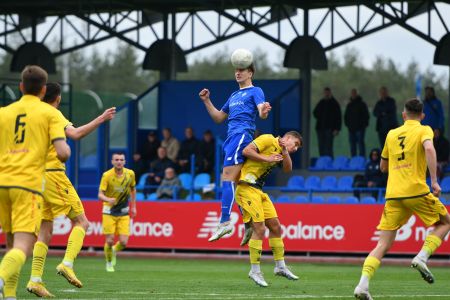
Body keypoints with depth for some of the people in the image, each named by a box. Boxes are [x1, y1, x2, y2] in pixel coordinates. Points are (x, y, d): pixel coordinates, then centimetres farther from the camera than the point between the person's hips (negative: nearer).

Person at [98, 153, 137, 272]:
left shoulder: (130, 174, -5)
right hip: (109, 212, -2)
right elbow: (100, 194, -18)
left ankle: (114, 251, 28)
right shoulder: (107, 175, -15)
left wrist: (133, 206, 14)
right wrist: (108, 199, -40)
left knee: (123, 242, -8)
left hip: (124, 213, 2)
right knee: (109, 241, -6)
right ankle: (109, 263, 22)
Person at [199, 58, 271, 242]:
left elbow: (261, 112, -13)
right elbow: (219, 118, 32)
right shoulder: (234, 96, 27)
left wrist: (264, 111, -36)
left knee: (227, 178, -18)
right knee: (236, 182, 6)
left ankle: (225, 222, -25)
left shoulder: (255, 91, 3)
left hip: (242, 135, -9)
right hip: (232, 137, 9)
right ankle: (248, 224, 7)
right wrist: (207, 101, 21)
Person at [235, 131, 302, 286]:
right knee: (259, 228, -13)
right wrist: (267, 159, -15)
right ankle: (255, 271, -5)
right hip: (247, 187, -9)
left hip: (259, 191, 9)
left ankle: (280, 266, 19)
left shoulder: (280, 151, 19)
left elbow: (288, 169, 4)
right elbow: (246, 151, -16)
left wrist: (285, 152, -8)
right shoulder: (268, 140, -6)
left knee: (275, 226, 9)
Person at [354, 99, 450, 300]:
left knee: (383, 244, 3)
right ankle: (421, 258, -3)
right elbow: (429, 148, -18)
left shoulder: (392, 134, 18)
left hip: (393, 195, 4)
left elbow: (383, 166, 26)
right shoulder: (424, 130, 4)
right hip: (416, 191, -4)